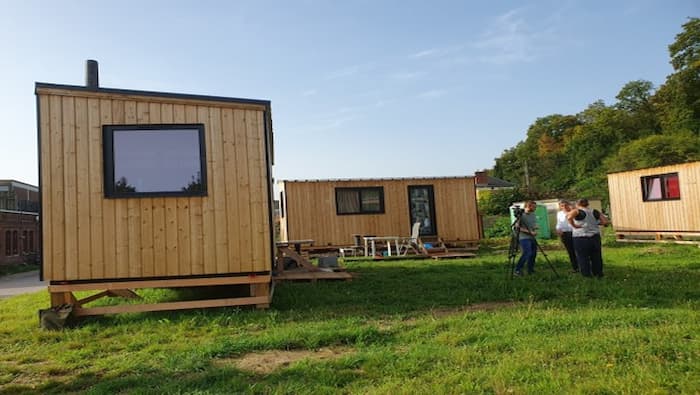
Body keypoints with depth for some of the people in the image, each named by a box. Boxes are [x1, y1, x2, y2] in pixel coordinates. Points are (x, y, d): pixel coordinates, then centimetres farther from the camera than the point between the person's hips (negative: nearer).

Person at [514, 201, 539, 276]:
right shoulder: (521, 215, -13)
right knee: (527, 253, -18)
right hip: (524, 238, -8)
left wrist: (535, 231, -4)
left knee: (533, 253, 9)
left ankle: (531, 270, 22)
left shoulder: (533, 214, 10)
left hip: (532, 237, 8)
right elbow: (517, 227, -15)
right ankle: (517, 270, -15)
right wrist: (529, 232, -18)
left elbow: (535, 225, 19)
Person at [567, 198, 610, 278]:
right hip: (595, 237, 5)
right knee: (596, 257, 16)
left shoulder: (577, 211, -8)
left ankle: (586, 275, 9)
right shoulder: (595, 212, 7)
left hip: (580, 238, -5)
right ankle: (598, 274, 25)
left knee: (583, 257, 5)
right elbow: (606, 221, 7)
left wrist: (574, 225, -16)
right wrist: (596, 223, 16)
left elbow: (569, 217, -28)